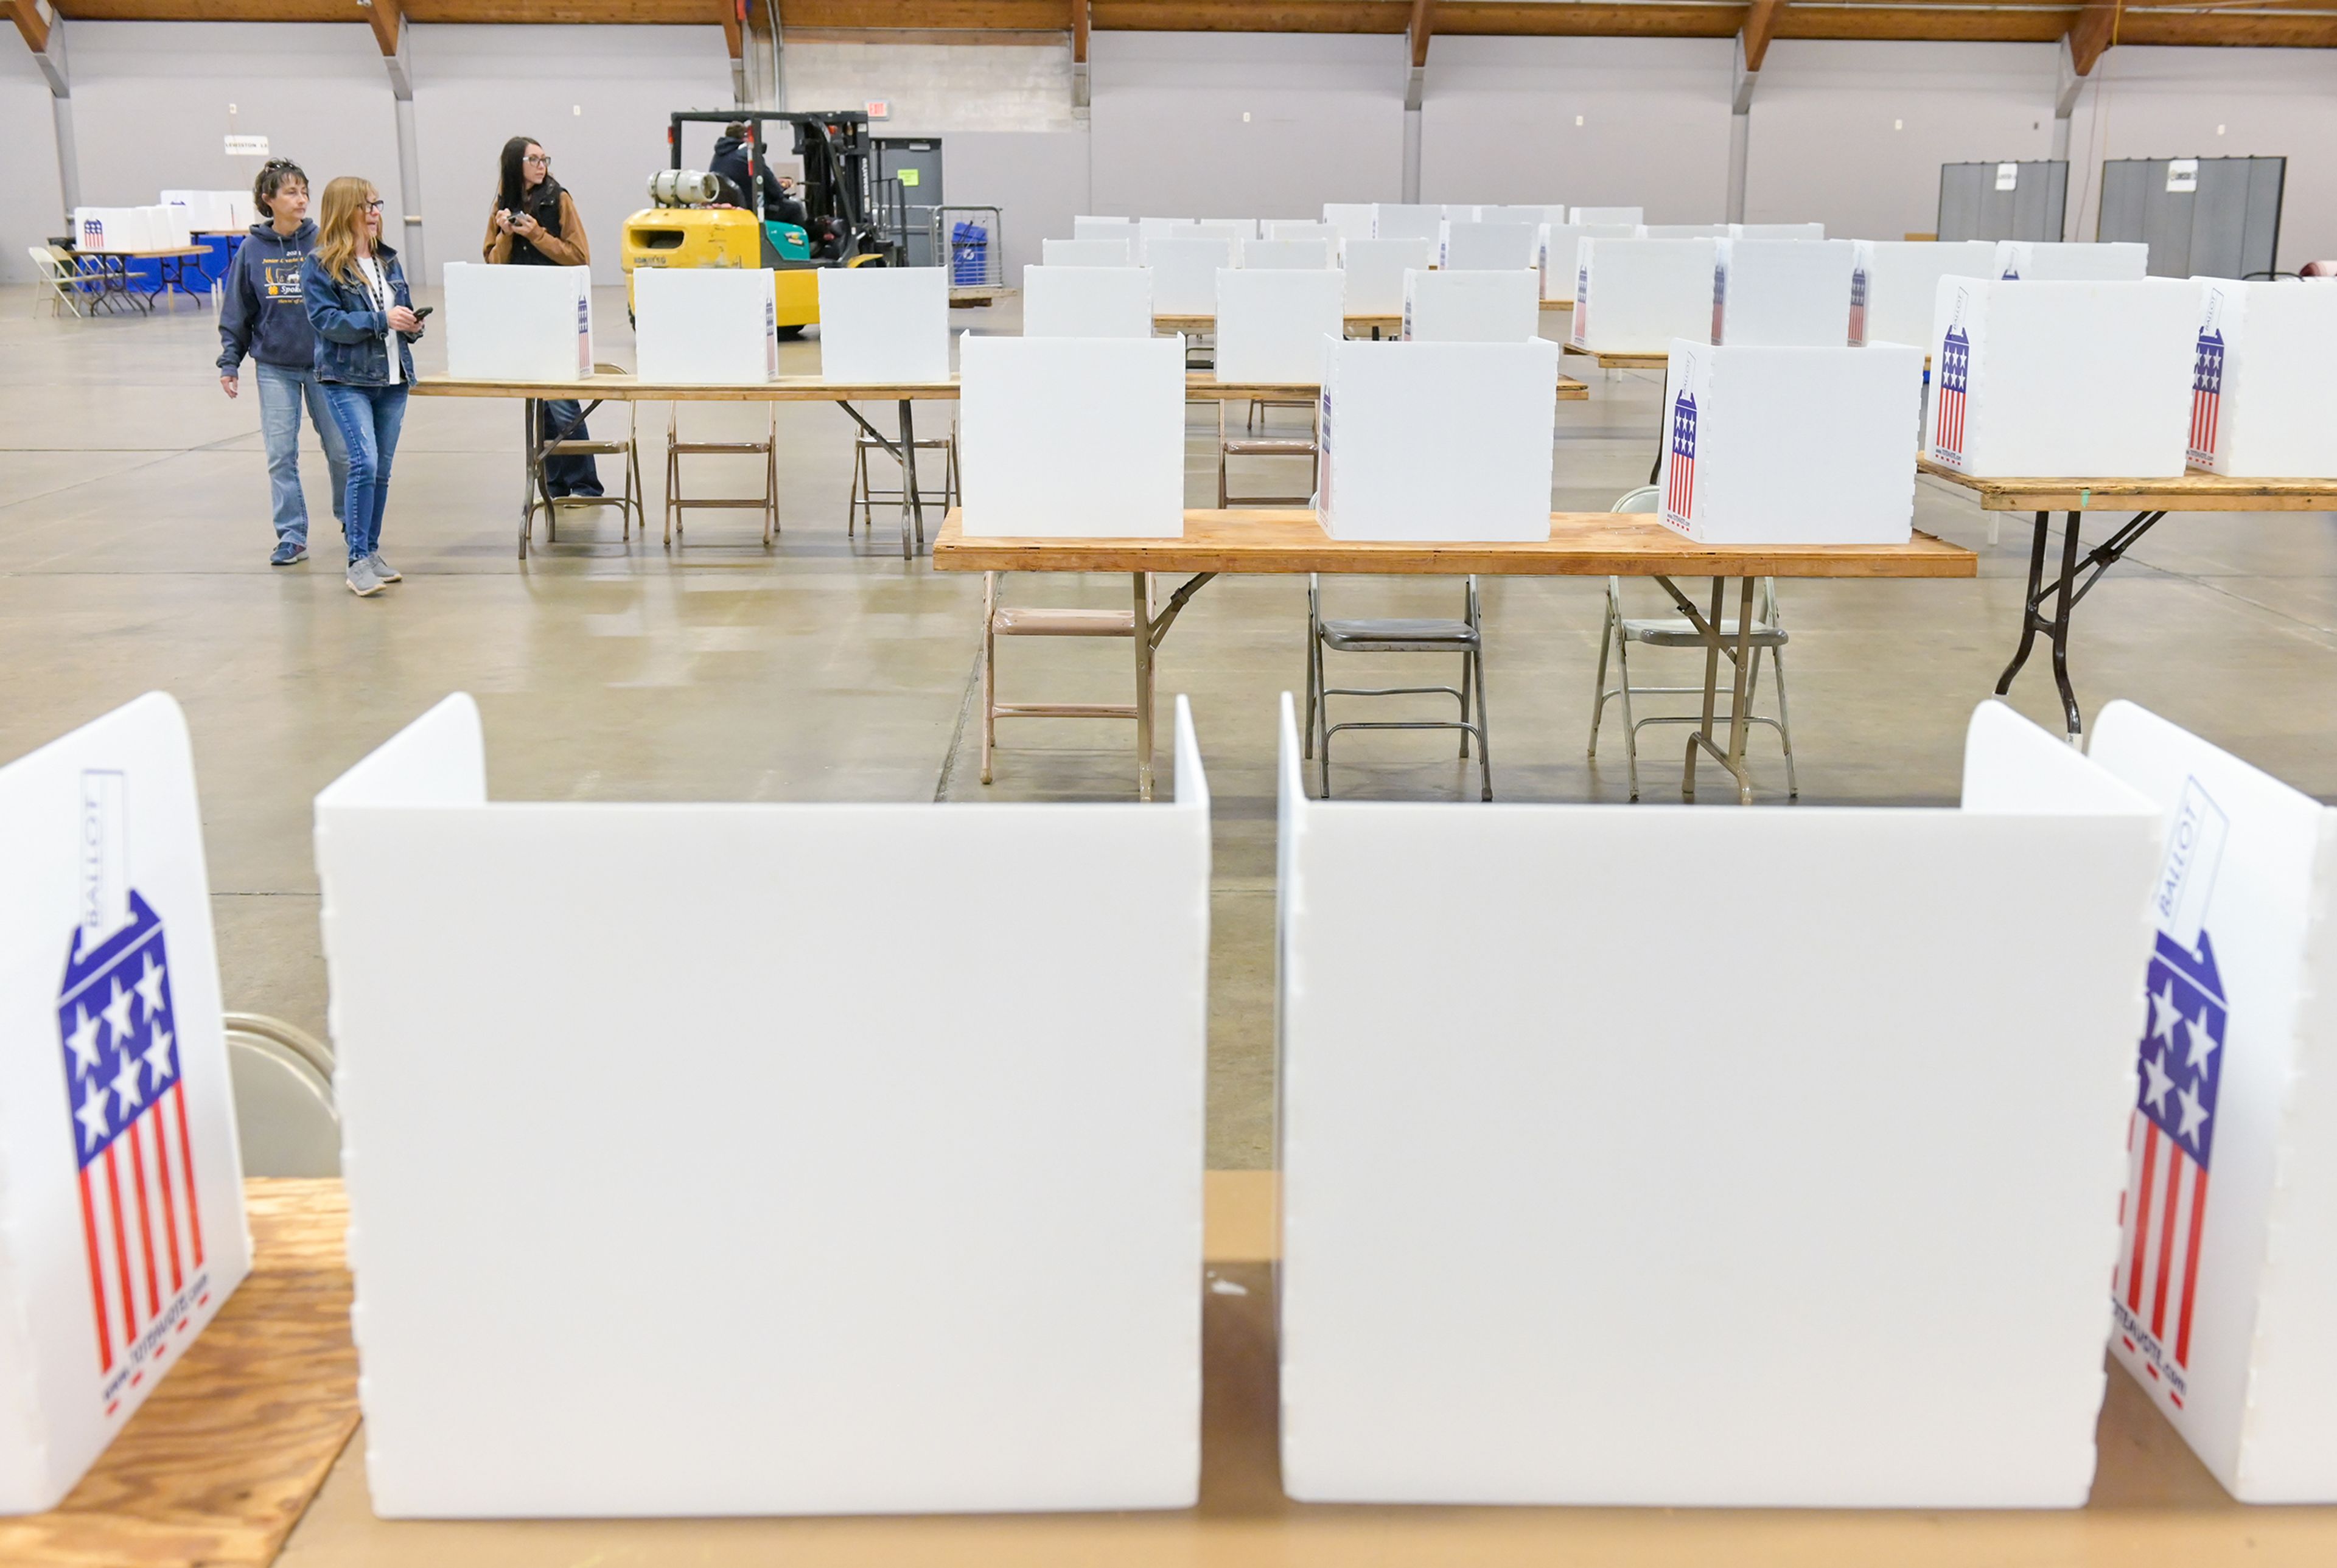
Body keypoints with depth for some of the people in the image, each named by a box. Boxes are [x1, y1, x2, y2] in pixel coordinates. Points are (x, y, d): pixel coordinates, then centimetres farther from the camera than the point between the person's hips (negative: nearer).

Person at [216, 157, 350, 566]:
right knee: (281, 456, 1)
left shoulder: (322, 243, -2)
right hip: (274, 367, 1)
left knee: (341, 449, 4)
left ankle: (352, 522, 24)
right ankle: (292, 536, 9)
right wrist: (229, 362, 3)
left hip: (324, 363, -1)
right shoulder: (252, 249, 1)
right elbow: (236, 313, 6)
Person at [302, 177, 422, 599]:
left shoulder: (388, 260, 14)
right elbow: (325, 319, -14)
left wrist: (412, 325, -1)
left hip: (393, 378, 6)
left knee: (382, 470, 9)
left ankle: (372, 550, 20)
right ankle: (357, 561, -12)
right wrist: (381, 320, -22)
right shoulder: (320, 265, -5)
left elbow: (404, 310, 22)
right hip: (347, 379, -6)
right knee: (364, 463, -17)